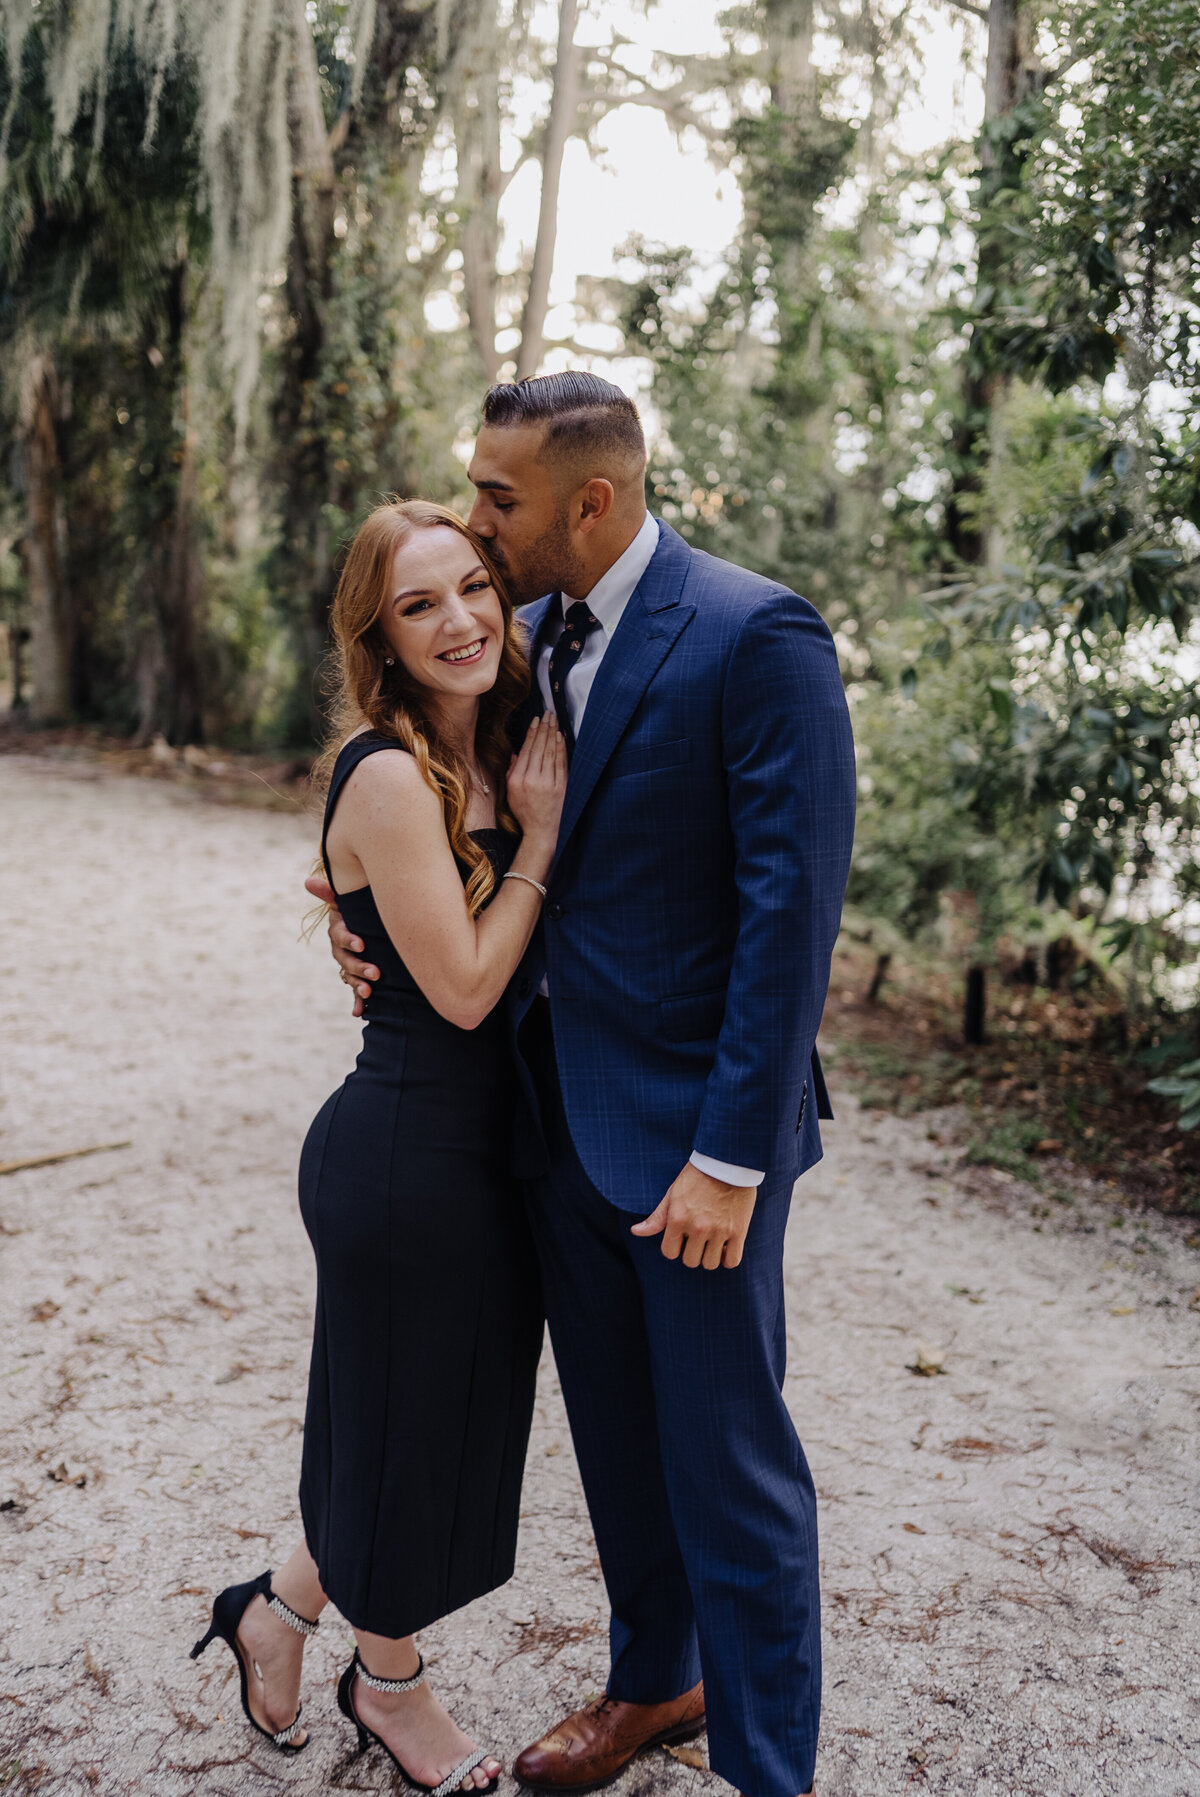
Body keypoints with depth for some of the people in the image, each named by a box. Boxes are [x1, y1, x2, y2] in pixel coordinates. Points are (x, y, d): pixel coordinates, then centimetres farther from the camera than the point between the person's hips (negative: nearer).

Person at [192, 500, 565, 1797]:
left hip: (480, 1144, 9)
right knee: (411, 1429, 12)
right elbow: (465, 984, -19)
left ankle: (280, 1612, 46)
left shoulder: (485, 761, 7)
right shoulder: (389, 775, -20)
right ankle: (390, 1686, 40)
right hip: (406, 1162, -9)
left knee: (451, 1424, 22)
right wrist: (538, 840, -14)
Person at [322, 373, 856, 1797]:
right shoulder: (530, 634, 7)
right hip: (556, 1107, 7)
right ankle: (654, 1681, 43)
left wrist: (730, 1155, -20)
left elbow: (790, 907, -19)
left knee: (728, 1462, 5)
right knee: (614, 1436, 21)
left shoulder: (757, 638, -16)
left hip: (690, 1125, -7)